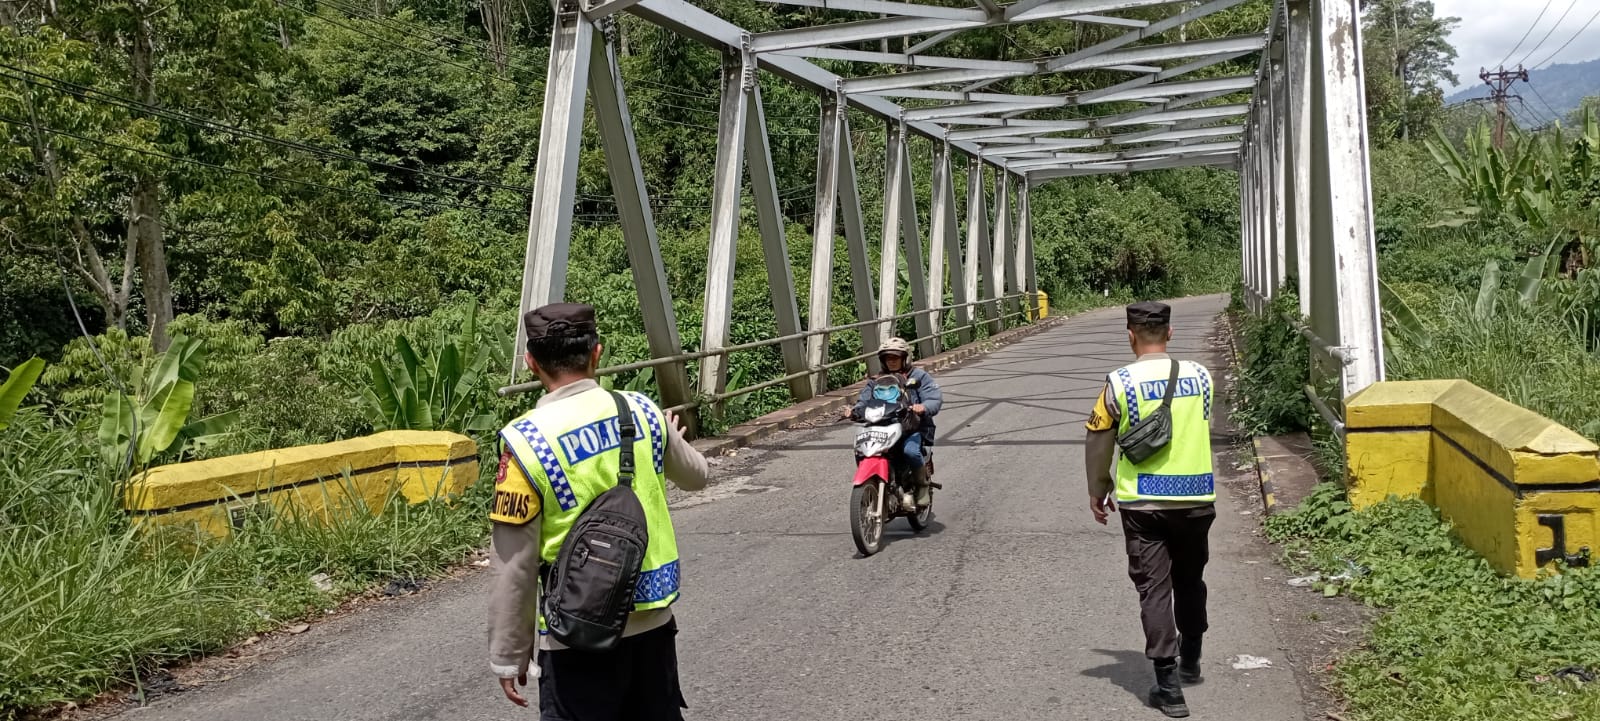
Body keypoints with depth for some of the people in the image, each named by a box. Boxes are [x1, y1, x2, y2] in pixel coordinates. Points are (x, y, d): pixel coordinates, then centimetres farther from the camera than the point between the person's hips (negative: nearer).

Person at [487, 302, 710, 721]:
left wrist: (508, 656, -1)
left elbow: (515, 566, -13)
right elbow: (695, 477, 17)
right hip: (653, 619, 5)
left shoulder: (527, 441, -17)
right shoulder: (642, 412, -3)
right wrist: (672, 441, 39)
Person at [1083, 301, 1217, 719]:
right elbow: (1204, 430, 13)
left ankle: (1169, 686, -3)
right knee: (1190, 582, 21)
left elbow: (1097, 444, -2)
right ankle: (1190, 662, 37)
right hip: (1197, 498, 3)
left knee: (1154, 589, 1)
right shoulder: (1200, 376, 0)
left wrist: (1098, 490, 13)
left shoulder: (1121, 383, -9)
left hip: (1143, 503, -3)